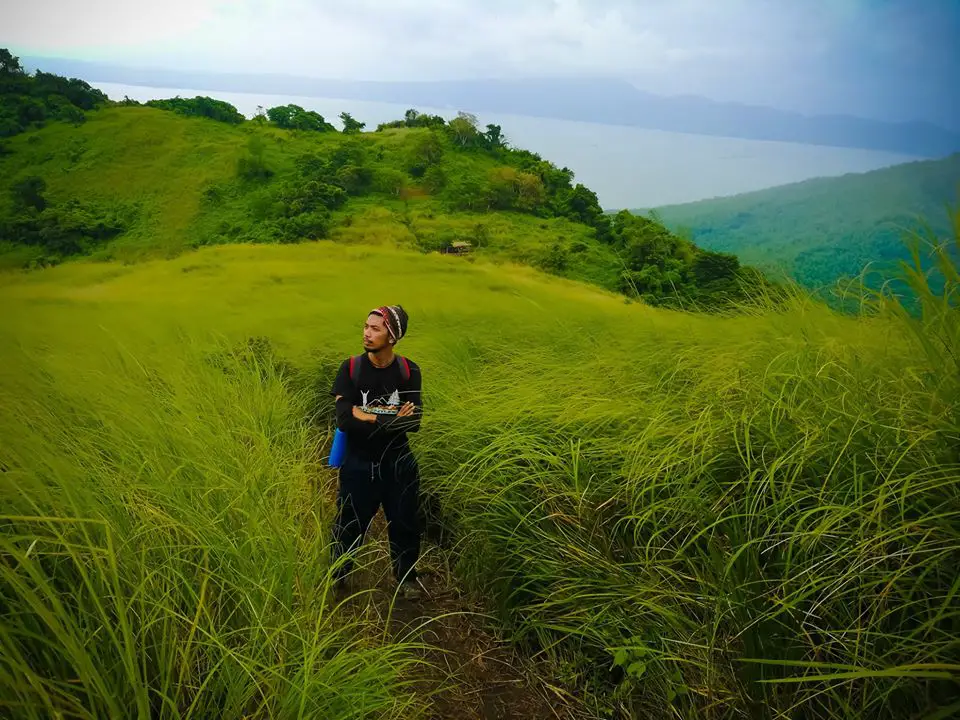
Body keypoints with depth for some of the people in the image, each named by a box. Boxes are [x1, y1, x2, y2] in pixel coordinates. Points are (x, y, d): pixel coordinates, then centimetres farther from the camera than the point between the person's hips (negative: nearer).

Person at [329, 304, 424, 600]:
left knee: (404, 524, 14)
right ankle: (338, 576, 36)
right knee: (349, 525, 10)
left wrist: (367, 416, -22)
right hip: (358, 463, -1)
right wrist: (391, 417, -19)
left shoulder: (409, 372, -8)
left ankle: (407, 577, 37)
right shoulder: (350, 369, -10)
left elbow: (413, 422, -14)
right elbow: (344, 420, -18)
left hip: (398, 464, 1)